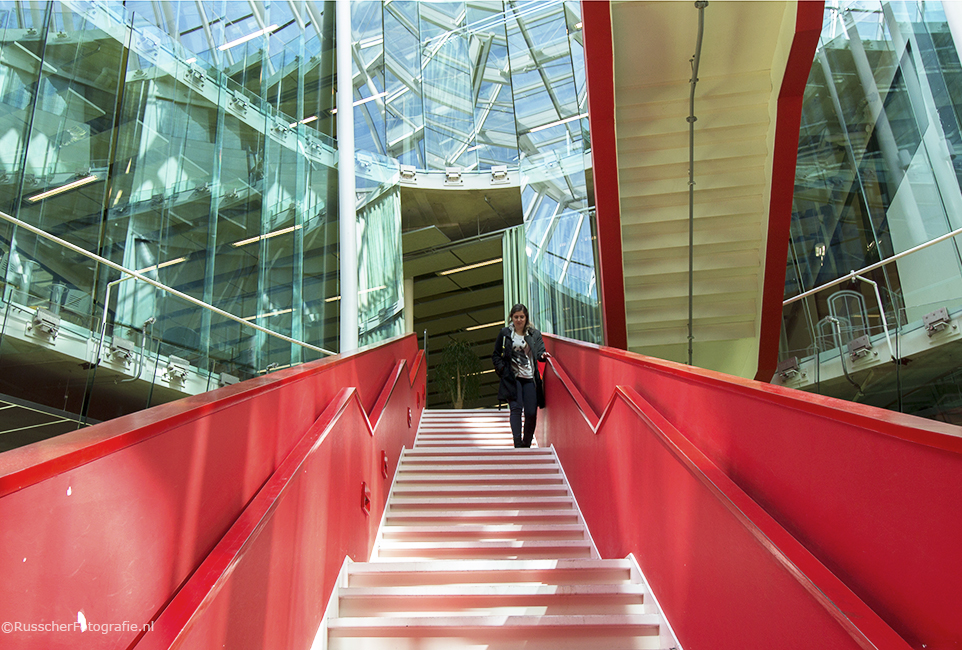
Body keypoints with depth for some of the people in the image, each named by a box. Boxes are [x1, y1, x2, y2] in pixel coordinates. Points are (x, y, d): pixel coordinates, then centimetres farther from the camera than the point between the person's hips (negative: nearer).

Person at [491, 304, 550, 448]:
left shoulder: (535, 334, 14)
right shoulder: (504, 334, 10)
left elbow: (540, 351, 4)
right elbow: (495, 355, 13)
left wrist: (543, 355, -20)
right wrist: (502, 368, -3)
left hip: (530, 378, 2)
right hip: (512, 378, -1)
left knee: (531, 413, -3)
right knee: (516, 408, -17)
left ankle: (527, 444, 14)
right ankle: (518, 444, -20)